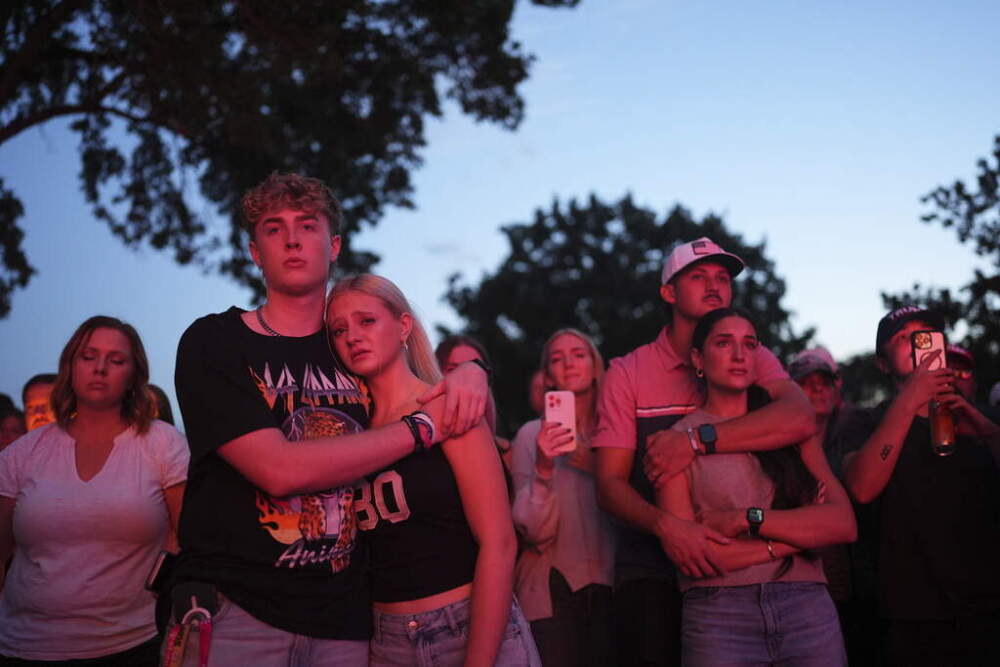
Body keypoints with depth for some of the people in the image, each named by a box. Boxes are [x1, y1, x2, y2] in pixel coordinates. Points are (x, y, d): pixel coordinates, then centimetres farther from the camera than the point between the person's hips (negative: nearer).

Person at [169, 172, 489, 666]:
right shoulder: (213, 342, -5)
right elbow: (280, 469, -19)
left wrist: (467, 372, -2)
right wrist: (421, 428, -13)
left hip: (344, 623, 5)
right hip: (232, 613, -4)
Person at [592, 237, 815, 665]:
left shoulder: (753, 360, 3)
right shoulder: (628, 372, 0)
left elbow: (800, 419, -18)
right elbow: (610, 484, -6)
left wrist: (698, 440, -25)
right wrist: (665, 524, -25)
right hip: (652, 574, -1)